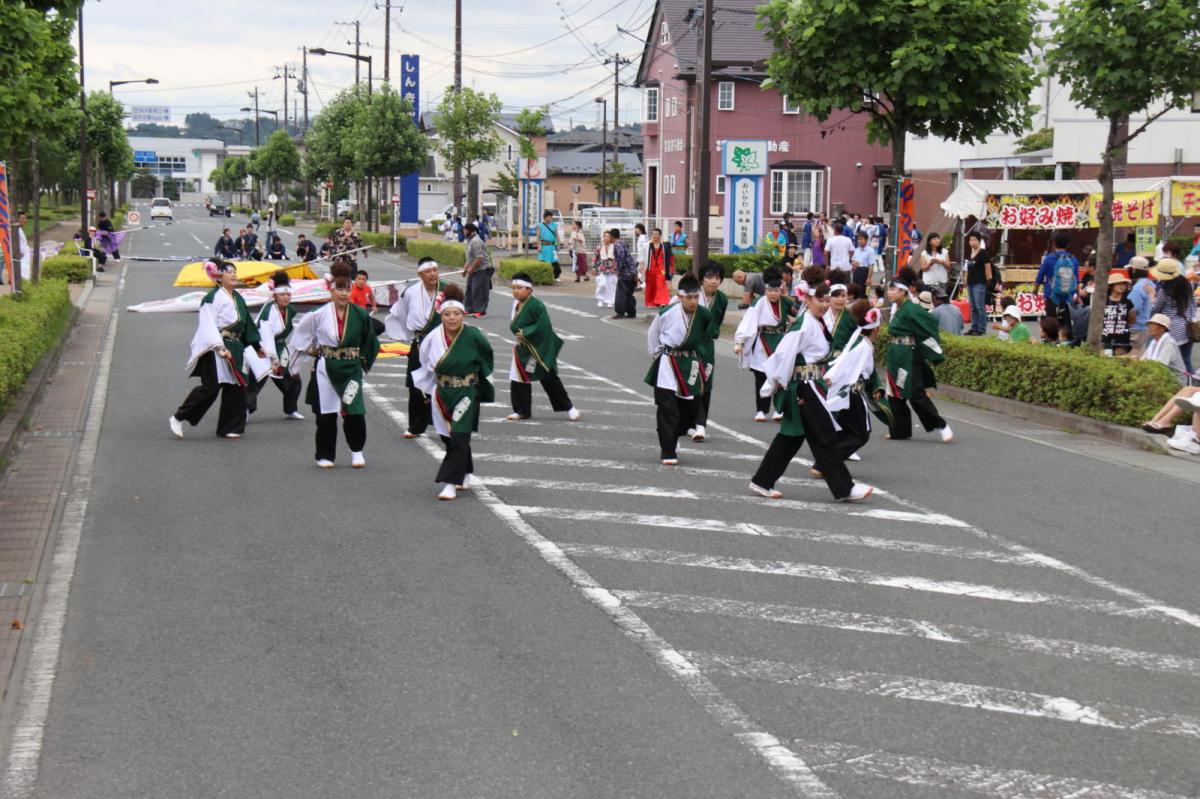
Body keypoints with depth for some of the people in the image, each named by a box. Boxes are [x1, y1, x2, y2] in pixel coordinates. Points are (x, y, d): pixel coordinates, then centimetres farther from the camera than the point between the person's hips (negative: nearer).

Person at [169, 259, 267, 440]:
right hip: (215, 350, -8)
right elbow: (209, 326, -17)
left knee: (235, 388, 5)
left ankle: (229, 427, 13)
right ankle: (178, 418, 0)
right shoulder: (213, 298, -10)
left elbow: (247, 324, 25)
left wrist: (257, 346, 28)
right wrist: (220, 348, -28)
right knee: (210, 387, -12)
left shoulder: (238, 299, 15)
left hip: (234, 349, 8)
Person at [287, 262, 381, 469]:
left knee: (355, 412, -8)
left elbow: (369, 341, 11)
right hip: (325, 370, -1)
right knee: (326, 415, 4)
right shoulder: (319, 315, -5)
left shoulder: (360, 315, -2)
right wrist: (313, 352, 9)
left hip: (351, 370, 1)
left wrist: (362, 361, 9)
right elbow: (300, 336, 9)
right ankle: (325, 455, 16)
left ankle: (357, 451, 10)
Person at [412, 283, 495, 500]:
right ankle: (466, 474, 34)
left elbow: (486, 359, 5)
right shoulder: (433, 338, -7)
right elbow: (426, 363, 12)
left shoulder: (474, 336, -14)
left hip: (467, 394, -4)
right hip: (442, 395, 4)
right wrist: (430, 387, 17)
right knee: (450, 437, 14)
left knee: (459, 438, -10)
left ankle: (450, 483, -8)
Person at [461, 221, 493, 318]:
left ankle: (481, 311, -3)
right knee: (470, 289, 13)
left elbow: (479, 258, -25)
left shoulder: (476, 242, -21)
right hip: (474, 270, 11)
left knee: (479, 291, -8)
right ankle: (471, 309, 21)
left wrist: (471, 269, -17)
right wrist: (465, 268, 17)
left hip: (481, 270, -11)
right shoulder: (470, 240, 13)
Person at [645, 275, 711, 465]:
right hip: (668, 364, -4)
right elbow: (653, 334, 3)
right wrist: (656, 355, 6)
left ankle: (671, 439, 37)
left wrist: (701, 364, 11)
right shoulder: (667, 313, -14)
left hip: (691, 365, 4)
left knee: (690, 408, 10)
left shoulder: (703, 315, -5)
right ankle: (668, 452, -2)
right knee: (667, 410, -8)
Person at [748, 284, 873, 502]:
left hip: (811, 385, 10)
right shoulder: (804, 325, -18)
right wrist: (778, 384, -13)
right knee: (825, 436, -4)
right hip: (804, 387, -10)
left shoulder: (815, 324, 13)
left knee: (791, 436, 13)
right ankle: (844, 488, 2)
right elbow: (785, 354, -20)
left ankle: (762, 482, 19)